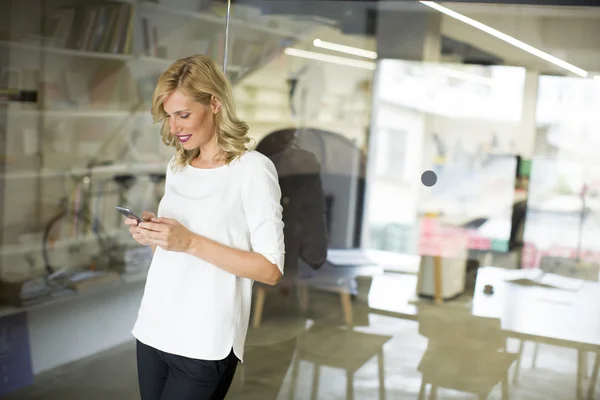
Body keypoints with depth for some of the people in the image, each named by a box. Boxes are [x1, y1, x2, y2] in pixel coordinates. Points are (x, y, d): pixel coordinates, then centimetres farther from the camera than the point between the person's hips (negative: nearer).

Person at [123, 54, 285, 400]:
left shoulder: (253, 169, -10)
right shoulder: (177, 166, 11)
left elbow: (271, 270, -14)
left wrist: (191, 242, -20)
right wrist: (153, 236, -3)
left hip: (204, 344, -6)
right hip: (153, 330, 6)